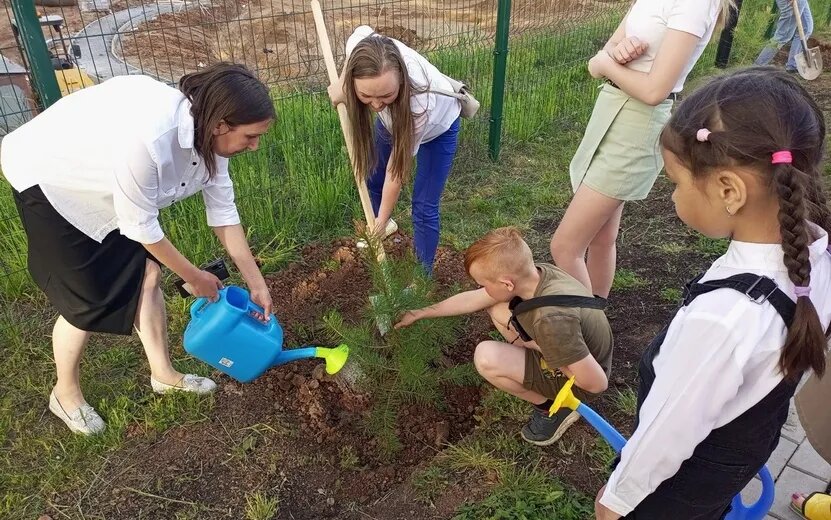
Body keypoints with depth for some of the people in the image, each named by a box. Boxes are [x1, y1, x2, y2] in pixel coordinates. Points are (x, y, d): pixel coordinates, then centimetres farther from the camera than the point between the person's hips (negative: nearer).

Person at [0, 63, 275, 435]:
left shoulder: (207, 134, -16)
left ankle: (163, 375, 24)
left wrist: (257, 285, -3)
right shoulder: (147, 136, -41)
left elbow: (224, 215, -7)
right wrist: (193, 276, -13)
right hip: (47, 179, -7)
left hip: (98, 181, 7)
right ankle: (65, 393, 25)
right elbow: (141, 227, -28)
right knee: (86, 300, -1)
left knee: (146, 274, 5)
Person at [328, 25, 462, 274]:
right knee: (371, 176, 18)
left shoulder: (419, 103, -48)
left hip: (438, 126, -5)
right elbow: (363, 30, -8)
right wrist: (341, 87, -7)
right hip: (395, 116, 6)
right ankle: (387, 224, 48)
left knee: (424, 208, -7)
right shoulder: (360, 49, -38)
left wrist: (382, 220, -19)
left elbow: (396, 172, -33)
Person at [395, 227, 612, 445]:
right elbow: (472, 299, -1)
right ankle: (529, 370, 13)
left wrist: (541, 348, -20)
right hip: (568, 352, 7)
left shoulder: (551, 320, -40)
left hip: (576, 379, -7)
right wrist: (420, 313, 8)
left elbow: (597, 383, -32)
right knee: (495, 306, 1)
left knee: (486, 358, -24)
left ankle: (552, 408, -1)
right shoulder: (532, 274, -16)